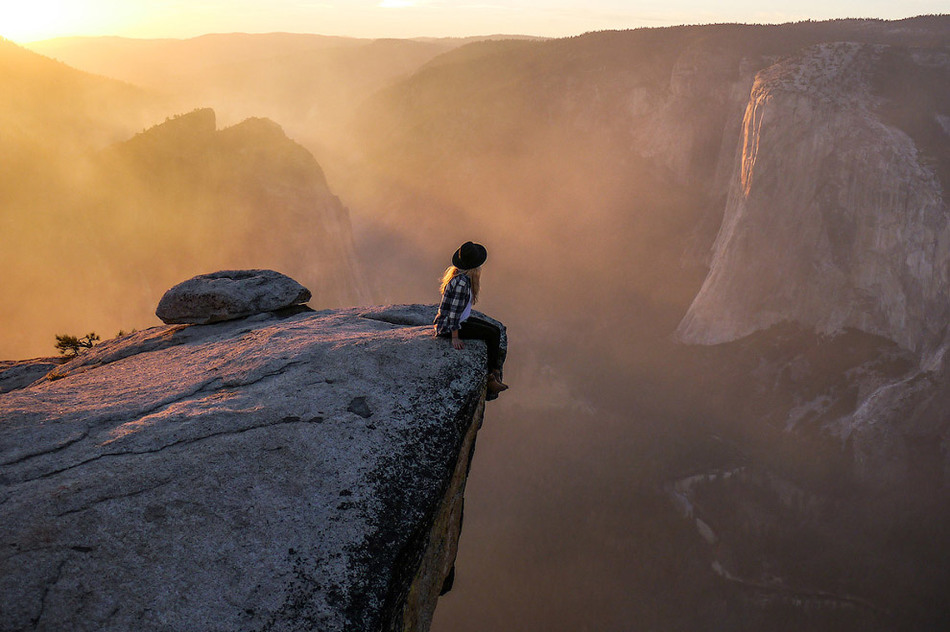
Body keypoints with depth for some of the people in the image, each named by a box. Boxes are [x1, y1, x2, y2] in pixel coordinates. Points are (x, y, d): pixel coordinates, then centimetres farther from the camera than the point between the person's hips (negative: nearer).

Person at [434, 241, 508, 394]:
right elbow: (454, 311, -25)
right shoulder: (461, 282, -27)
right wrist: (455, 338, -21)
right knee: (492, 334, -11)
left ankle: (492, 375, 3)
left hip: (461, 319, 10)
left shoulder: (461, 275, 3)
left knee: (496, 330, 2)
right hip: (448, 326, -10)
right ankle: (491, 377, 6)